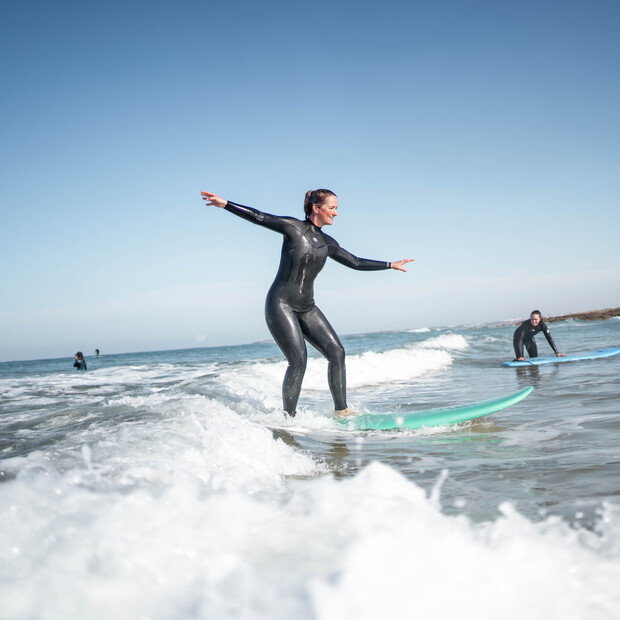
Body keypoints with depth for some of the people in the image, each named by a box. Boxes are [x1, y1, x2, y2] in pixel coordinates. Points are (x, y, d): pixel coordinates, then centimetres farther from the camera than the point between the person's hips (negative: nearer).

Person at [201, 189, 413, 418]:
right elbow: (259, 218, -11)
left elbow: (355, 263, 21)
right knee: (299, 359, -17)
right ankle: (288, 417, -7)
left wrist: (390, 265, 24)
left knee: (336, 351, -6)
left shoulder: (326, 242, 12)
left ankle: (341, 410, 1)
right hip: (280, 304, -7)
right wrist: (225, 204, -19)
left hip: (307, 307, 7)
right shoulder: (294, 228, -5)